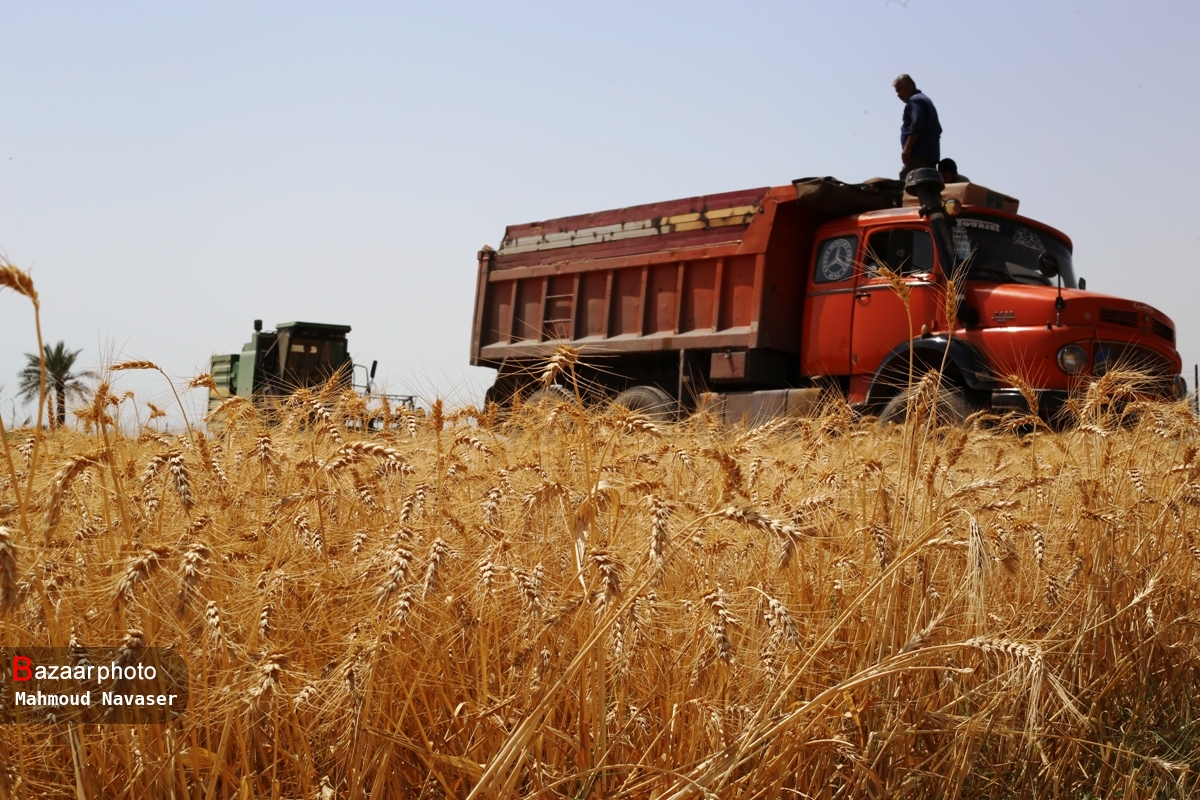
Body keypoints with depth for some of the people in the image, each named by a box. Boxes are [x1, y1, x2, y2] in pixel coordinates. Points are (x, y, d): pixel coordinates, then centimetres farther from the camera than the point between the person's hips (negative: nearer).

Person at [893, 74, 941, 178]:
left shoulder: (915, 100, -3)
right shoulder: (926, 100, 28)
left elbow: (916, 126, -18)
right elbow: (938, 129, 26)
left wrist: (907, 148, -20)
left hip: (918, 155, -10)